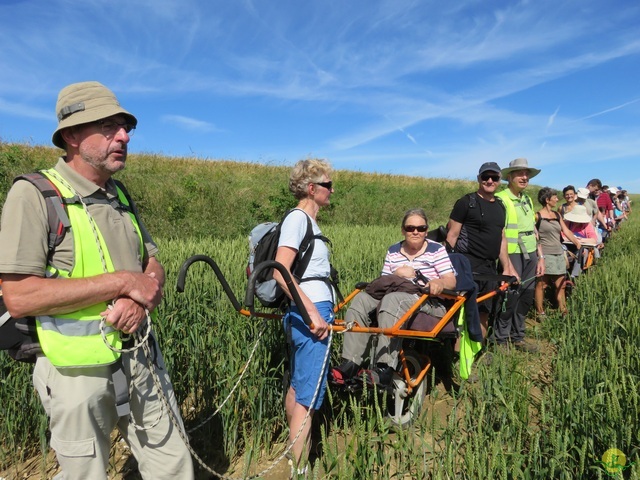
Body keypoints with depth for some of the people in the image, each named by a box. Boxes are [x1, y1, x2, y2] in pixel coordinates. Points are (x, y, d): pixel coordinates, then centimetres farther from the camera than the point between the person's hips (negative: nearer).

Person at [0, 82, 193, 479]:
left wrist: (140, 299, -14)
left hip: (143, 360, 6)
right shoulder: (34, 195, -12)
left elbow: (154, 267, 9)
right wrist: (123, 281, -21)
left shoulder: (122, 197, 8)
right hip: (80, 372, -5)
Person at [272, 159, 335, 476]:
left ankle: (294, 452, 36)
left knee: (298, 386, 20)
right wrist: (313, 312, -23)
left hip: (313, 311, 10)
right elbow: (280, 272, -22)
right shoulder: (297, 218, -12)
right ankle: (299, 469, 7)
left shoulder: (308, 221, 16)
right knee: (309, 394, -4)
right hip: (310, 313, -10)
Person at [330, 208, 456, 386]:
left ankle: (384, 370, -46)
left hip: (430, 303, -5)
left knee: (392, 299, -38)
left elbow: (452, 281, -4)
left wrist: (440, 282, -27)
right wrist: (396, 274, -8)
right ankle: (350, 364, -28)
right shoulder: (393, 251, 17)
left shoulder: (437, 250, 6)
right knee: (360, 299, -23)